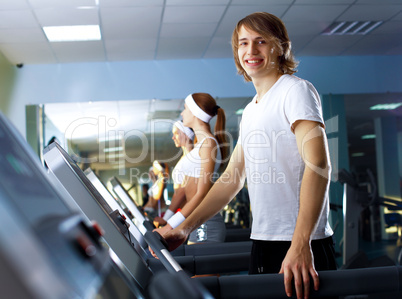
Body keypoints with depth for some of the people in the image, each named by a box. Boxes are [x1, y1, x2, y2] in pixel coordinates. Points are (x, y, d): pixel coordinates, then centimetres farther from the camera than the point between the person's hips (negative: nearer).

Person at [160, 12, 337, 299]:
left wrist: (300, 244, -29)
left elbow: (318, 163, -20)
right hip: (263, 242, 7)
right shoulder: (251, 110, 17)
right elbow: (232, 178, 20)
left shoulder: (296, 89, -7)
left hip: (302, 247, -7)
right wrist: (185, 228, 14)